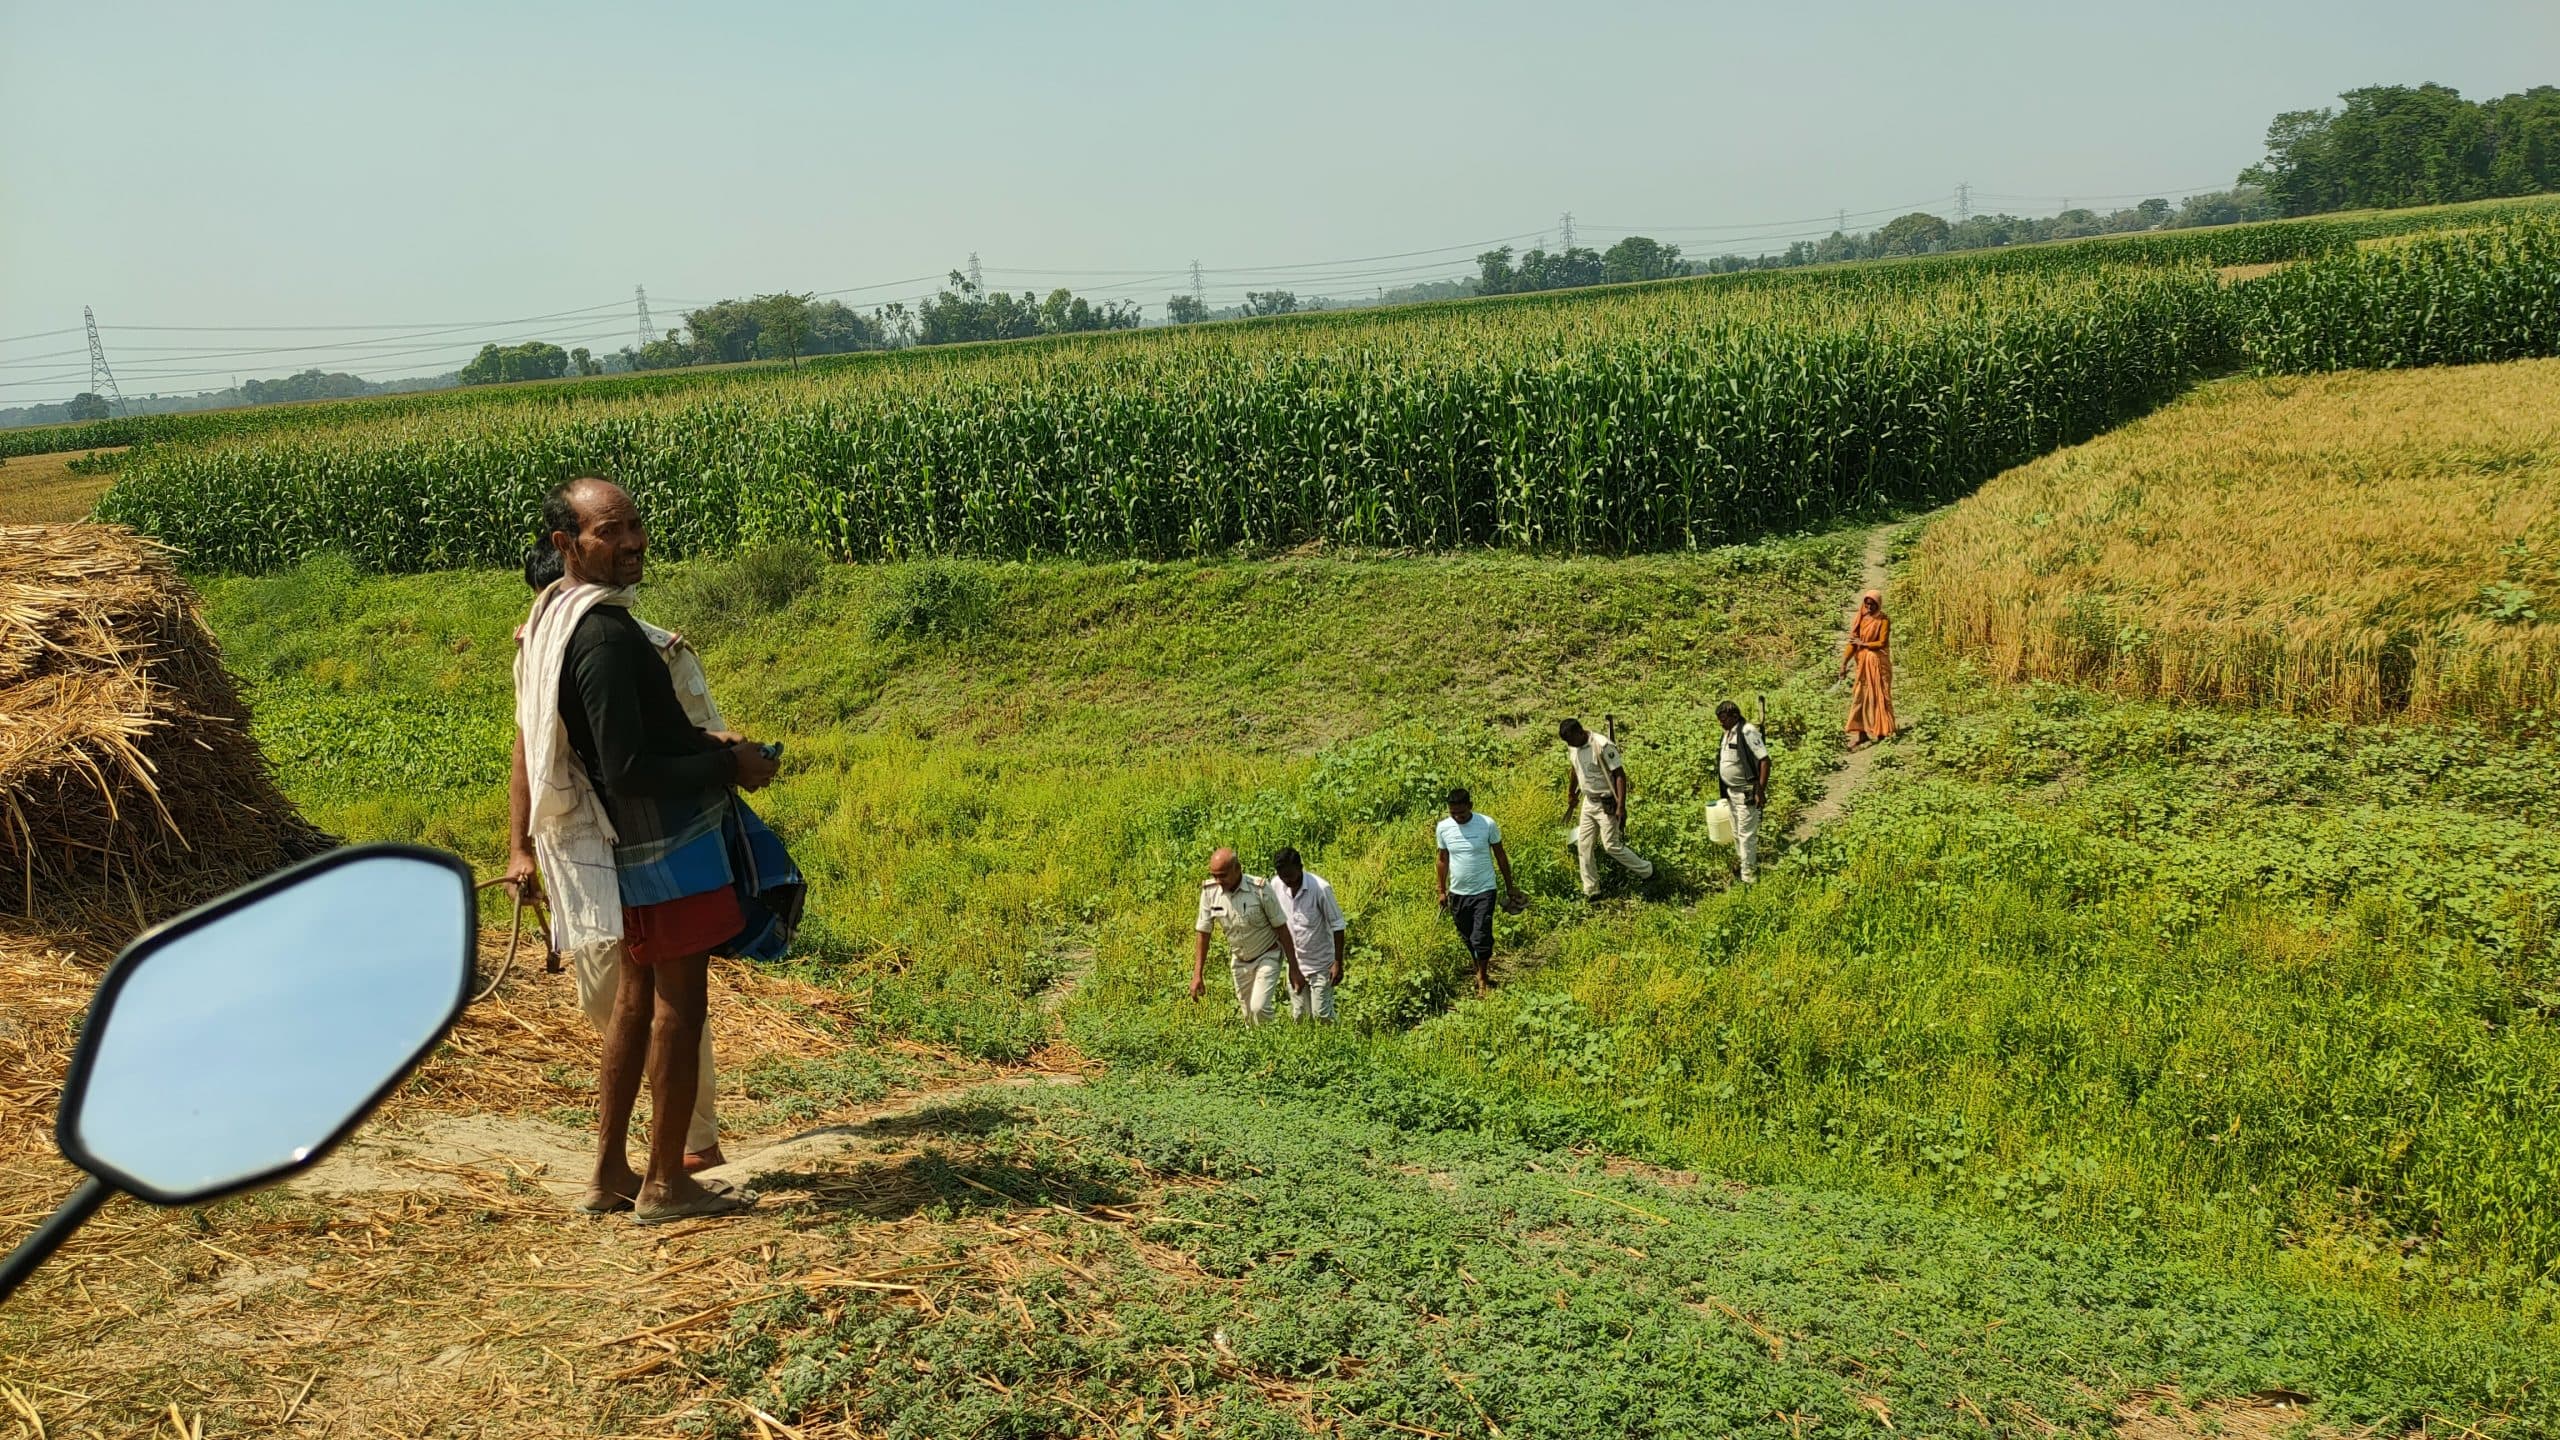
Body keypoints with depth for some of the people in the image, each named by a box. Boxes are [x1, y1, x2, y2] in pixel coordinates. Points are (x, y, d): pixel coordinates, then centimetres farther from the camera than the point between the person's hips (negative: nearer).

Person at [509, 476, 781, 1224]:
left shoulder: (555, 615, 8)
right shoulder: (604, 635, -23)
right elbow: (628, 769, -25)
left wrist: (704, 745, 13)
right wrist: (729, 767, -14)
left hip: (630, 848, 10)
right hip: (664, 842, -10)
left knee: (637, 996, 18)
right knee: (678, 1005, 1)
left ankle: (611, 1174, 27)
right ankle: (665, 1184, 12)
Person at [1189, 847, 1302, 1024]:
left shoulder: (1260, 888, -23)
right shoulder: (1209, 891, -13)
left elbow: (1281, 928, -15)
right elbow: (1202, 931, -4)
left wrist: (1294, 969, -13)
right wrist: (1198, 974, -7)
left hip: (1267, 957, -4)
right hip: (1239, 961, 4)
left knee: (1259, 1007, -20)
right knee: (1249, 1015, 9)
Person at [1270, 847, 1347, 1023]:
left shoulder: (1320, 888, -23)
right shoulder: (1275, 885, -10)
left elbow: (1337, 926, -15)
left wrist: (1338, 963, -15)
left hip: (1321, 964, -4)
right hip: (1294, 964, 5)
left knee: (1321, 1015, -2)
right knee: (1298, 1016, 10)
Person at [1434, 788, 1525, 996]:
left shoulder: (1487, 824, -13)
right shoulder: (1443, 828, -7)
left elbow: (1500, 855, -1)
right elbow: (1443, 860, 7)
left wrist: (1509, 886, 5)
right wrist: (1442, 891, 11)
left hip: (1484, 891, -3)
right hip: (1457, 893, 3)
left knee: (1481, 938, -7)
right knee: (1467, 938, 15)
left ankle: (1483, 978, 13)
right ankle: (1479, 967, 40)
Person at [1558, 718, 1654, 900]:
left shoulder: (1602, 746, -25)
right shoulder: (1572, 748, -2)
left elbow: (1620, 775, -22)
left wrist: (1621, 806, -26)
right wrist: (1571, 794, 30)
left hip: (1607, 804, -7)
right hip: (1588, 802, 8)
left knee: (1611, 845, -4)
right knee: (1583, 846, 7)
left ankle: (1646, 871, 18)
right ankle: (1590, 891, 17)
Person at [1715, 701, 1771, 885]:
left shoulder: (1747, 732, -19)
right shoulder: (1728, 733, 8)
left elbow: (1765, 760, -22)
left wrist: (1761, 791, -23)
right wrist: (1724, 791, 19)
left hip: (1747, 793, -9)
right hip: (1732, 792, 9)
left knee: (1746, 834, -3)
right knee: (1737, 833, 19)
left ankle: (1749, 875, 6)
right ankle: (1741, 862, 33)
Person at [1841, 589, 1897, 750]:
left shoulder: (1883, 621, -8)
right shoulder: (1861, 619, 6)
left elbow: (1882, 643, -13)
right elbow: (1853, 641, 2)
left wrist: (1863, 644, -8)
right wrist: (1844, 661, -6)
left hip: (1878, 663, -5)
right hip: (1863, 663, 5)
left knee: (1878, 696, 0)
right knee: (1860, 696, 2)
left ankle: (1881, 730, 10)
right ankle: (1860, 731, 5)